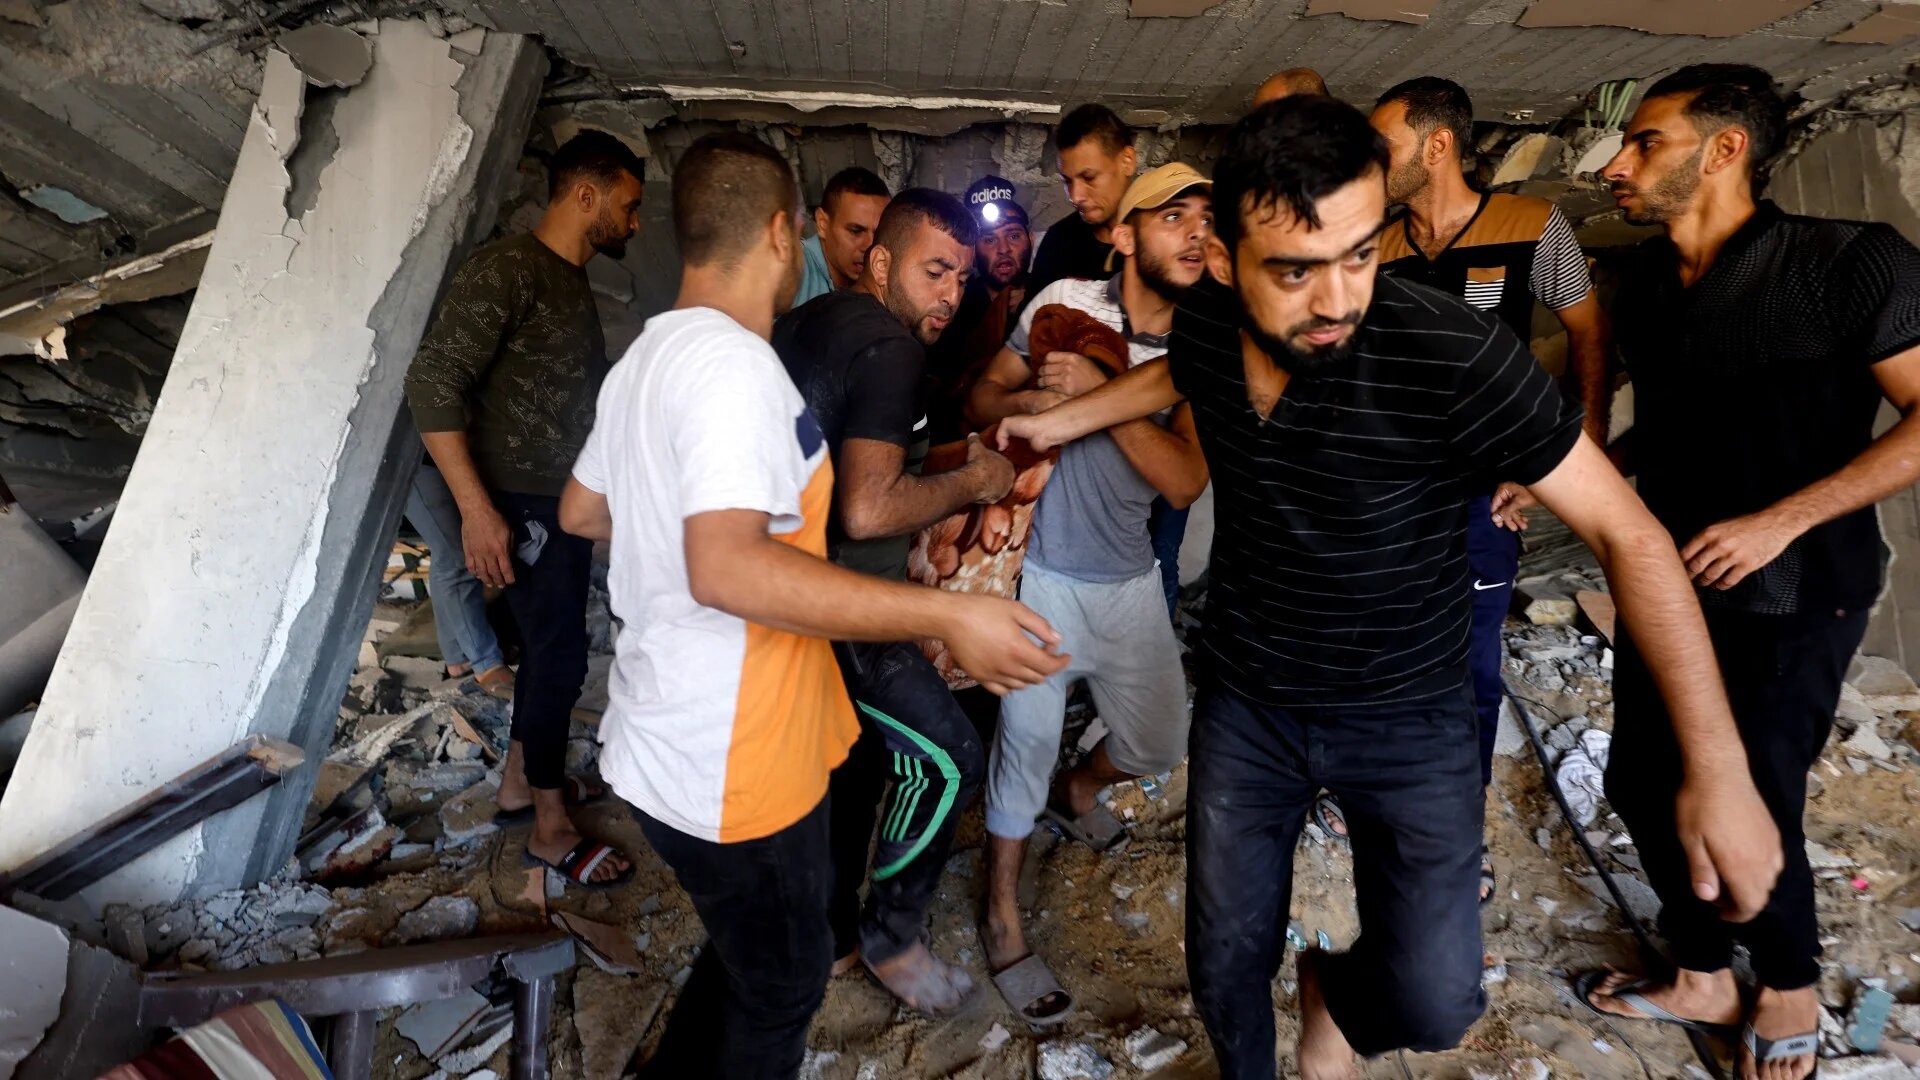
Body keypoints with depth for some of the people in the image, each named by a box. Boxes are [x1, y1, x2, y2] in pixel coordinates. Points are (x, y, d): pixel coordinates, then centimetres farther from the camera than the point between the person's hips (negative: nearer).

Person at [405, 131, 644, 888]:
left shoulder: (574, 284, 11)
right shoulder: (506, 270, -16)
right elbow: (432, 383, -23)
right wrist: (477, 509, -27)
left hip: (565, 500, 9)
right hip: (521, 505, -9)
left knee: (550, 647, 17)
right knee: (561, 655, -3)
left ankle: (519, 784, 34)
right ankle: (551, 828, 12)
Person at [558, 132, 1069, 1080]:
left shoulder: (649, 354, 8)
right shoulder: (735, 363, -23)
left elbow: (581, 511, 19)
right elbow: (726, 569, -35)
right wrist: (949, 617, -34)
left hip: (668, 744, 9)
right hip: (730, 768, -9)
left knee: (748, 957, 28)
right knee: (781, 985, 14)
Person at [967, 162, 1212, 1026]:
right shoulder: (1065, 301, -10)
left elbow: (1184, 481, -18)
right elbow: (984, 397, -3)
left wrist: (1100, 391, -28)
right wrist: (1034, 399, -26)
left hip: (1129, 580, 4)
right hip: (1041, 572, -4)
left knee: (1160, 744, 14)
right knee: (1028, 738, 2)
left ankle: (1074, 791, 50)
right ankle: (1002, 920, 24)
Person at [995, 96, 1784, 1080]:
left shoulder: (1454, 357, -27)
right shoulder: (1205, 318, -13)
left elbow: (1627, 533, -20)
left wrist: (1717, 766, -23)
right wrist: (1061, 419, 17)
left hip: (1407, 715, -3)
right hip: (1244, 700, 3)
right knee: (1226, 960, 13)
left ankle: (1333, 989, 32)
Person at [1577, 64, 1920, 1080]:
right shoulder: (1643, 282, 3)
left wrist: (1779, 521, -22)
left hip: (1792, 597, -6)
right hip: (1667, 579, 6)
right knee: (1641, 782, 10)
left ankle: (1791, 985, 31)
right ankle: (1704, 977, 33)